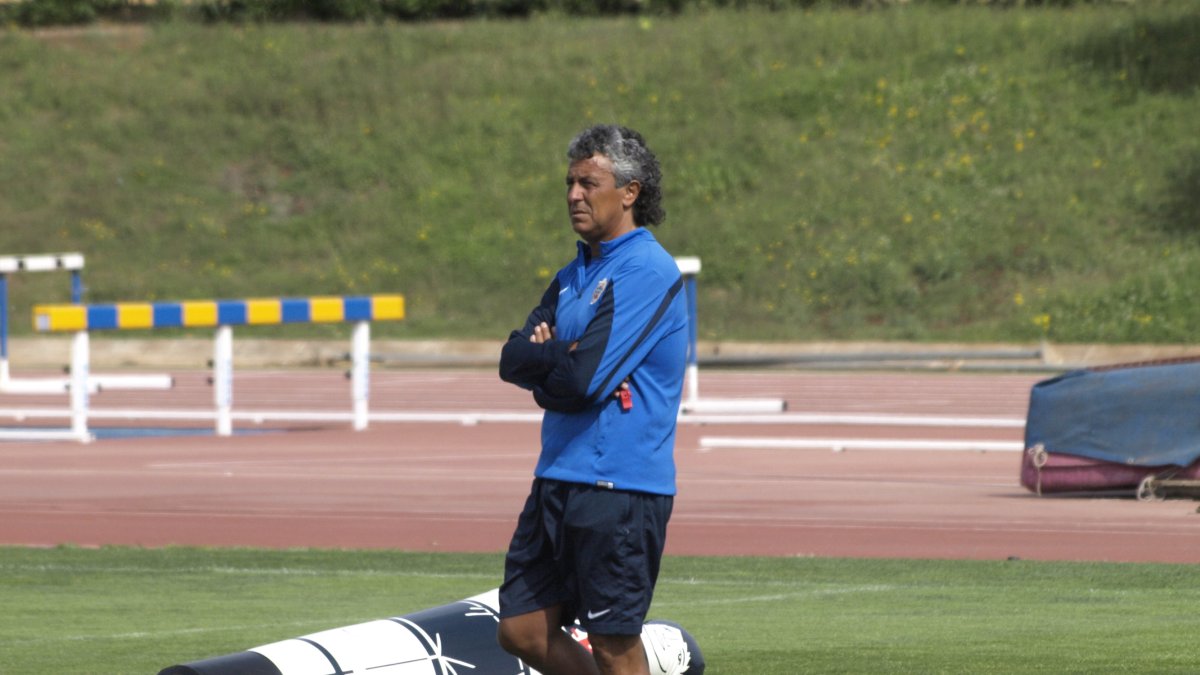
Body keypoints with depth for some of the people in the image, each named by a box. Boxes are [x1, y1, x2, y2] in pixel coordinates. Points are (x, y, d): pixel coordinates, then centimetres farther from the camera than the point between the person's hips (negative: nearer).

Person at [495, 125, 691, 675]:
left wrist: (541, 355, 0)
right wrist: (563, 356, -10)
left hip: (619, 487, -9)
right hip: (558, 479, 9)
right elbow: (513, 360, 8)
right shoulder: (574, 275, 16)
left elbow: (585, 378, -19)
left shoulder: (648, 272, -12)